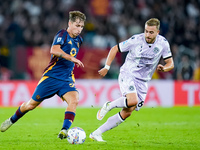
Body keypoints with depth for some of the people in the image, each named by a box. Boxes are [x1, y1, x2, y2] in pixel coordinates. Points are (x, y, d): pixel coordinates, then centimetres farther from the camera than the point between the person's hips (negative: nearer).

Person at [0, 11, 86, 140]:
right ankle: (12, 120, 33)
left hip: (66, 79, 5)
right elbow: (54, 50, -32)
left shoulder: (79, 40, 11)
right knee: (31, 104, 6)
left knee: (74, 100, -25)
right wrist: (72, 58, -36)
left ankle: (64, 131, -30)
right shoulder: (62, 34, -11)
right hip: (51, 76, -5)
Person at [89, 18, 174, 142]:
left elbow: (170, 64, 1)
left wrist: (163, 68, -22)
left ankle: (97, 133, 7)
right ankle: (109, 105, -3)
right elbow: (115, 49, 0)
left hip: (142, 82, 4)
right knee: (132, 101, -33)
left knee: (127, 113, -2)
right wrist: (107, 67, -9)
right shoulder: (136, 40, -12)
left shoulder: (163, 43, -4)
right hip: (127, 74, -4)